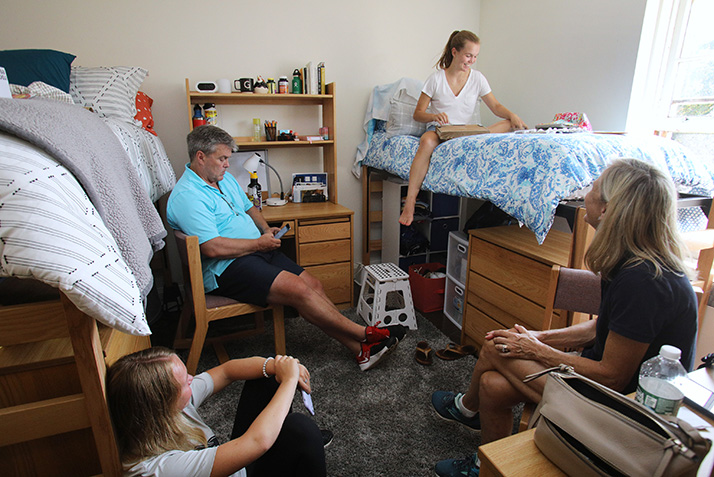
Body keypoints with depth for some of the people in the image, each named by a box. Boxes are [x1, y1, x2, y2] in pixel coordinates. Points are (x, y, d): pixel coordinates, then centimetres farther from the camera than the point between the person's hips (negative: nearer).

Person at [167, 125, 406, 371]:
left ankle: (360, 349, -6)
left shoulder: (225, 178, 16)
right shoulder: (186, 196, -13)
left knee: (314, 285, -8)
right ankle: (364, 333, -13)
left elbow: (249, 207, 29)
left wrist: (266, 229, 8)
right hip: (225, 268, -9)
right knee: (297, 289, -25)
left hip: (257, 251, 9)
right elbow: (212, 248, -22)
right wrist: (260, 243, -14)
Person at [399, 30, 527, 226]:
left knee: (508, 124, -20)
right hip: (438, 130, -3)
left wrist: (513, 116, -11)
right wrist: (434, 116, -22)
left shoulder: (477, 78, 9)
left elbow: (496, 107, 10)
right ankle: (409, 203, -41)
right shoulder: (436, 78, 0)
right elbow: (418, 114, -1)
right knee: (427, 141, -42)